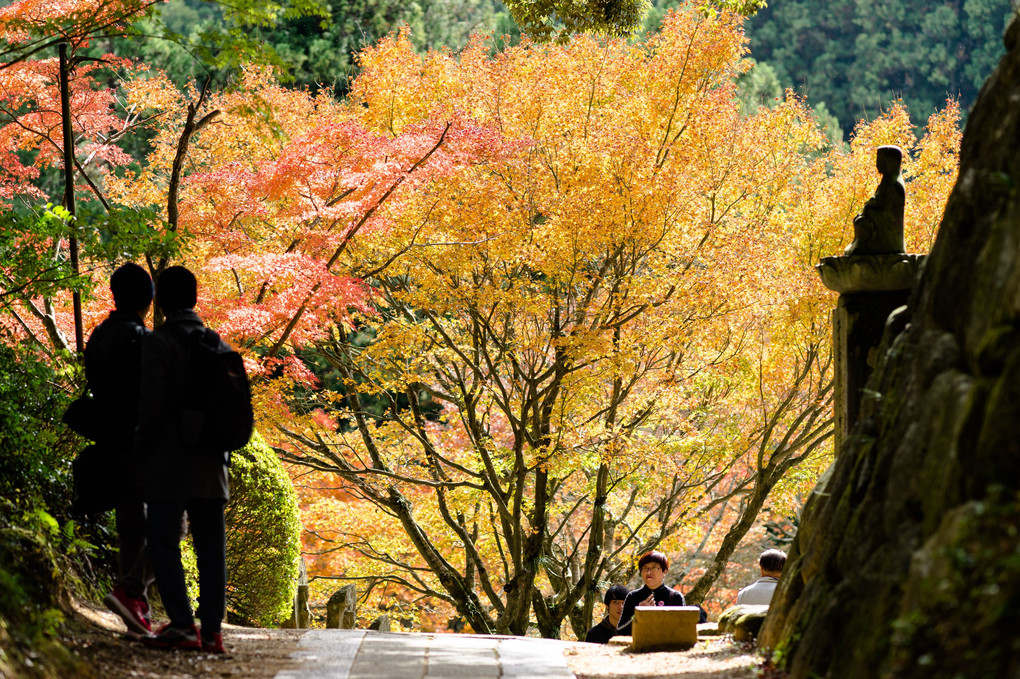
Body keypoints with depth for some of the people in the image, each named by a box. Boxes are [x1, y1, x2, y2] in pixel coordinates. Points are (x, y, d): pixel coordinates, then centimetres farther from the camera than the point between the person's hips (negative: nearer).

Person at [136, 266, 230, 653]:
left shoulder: (158, 343, -7)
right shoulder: (217, 344, 10)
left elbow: (152, 403, -13)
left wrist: (140, 449, -2)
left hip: (170, 462, -6)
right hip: (210, 464, 6)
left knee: (163, 542, -3)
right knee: (210, 547, 6)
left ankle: (182, 624, -13)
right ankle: (211, 631, 4)